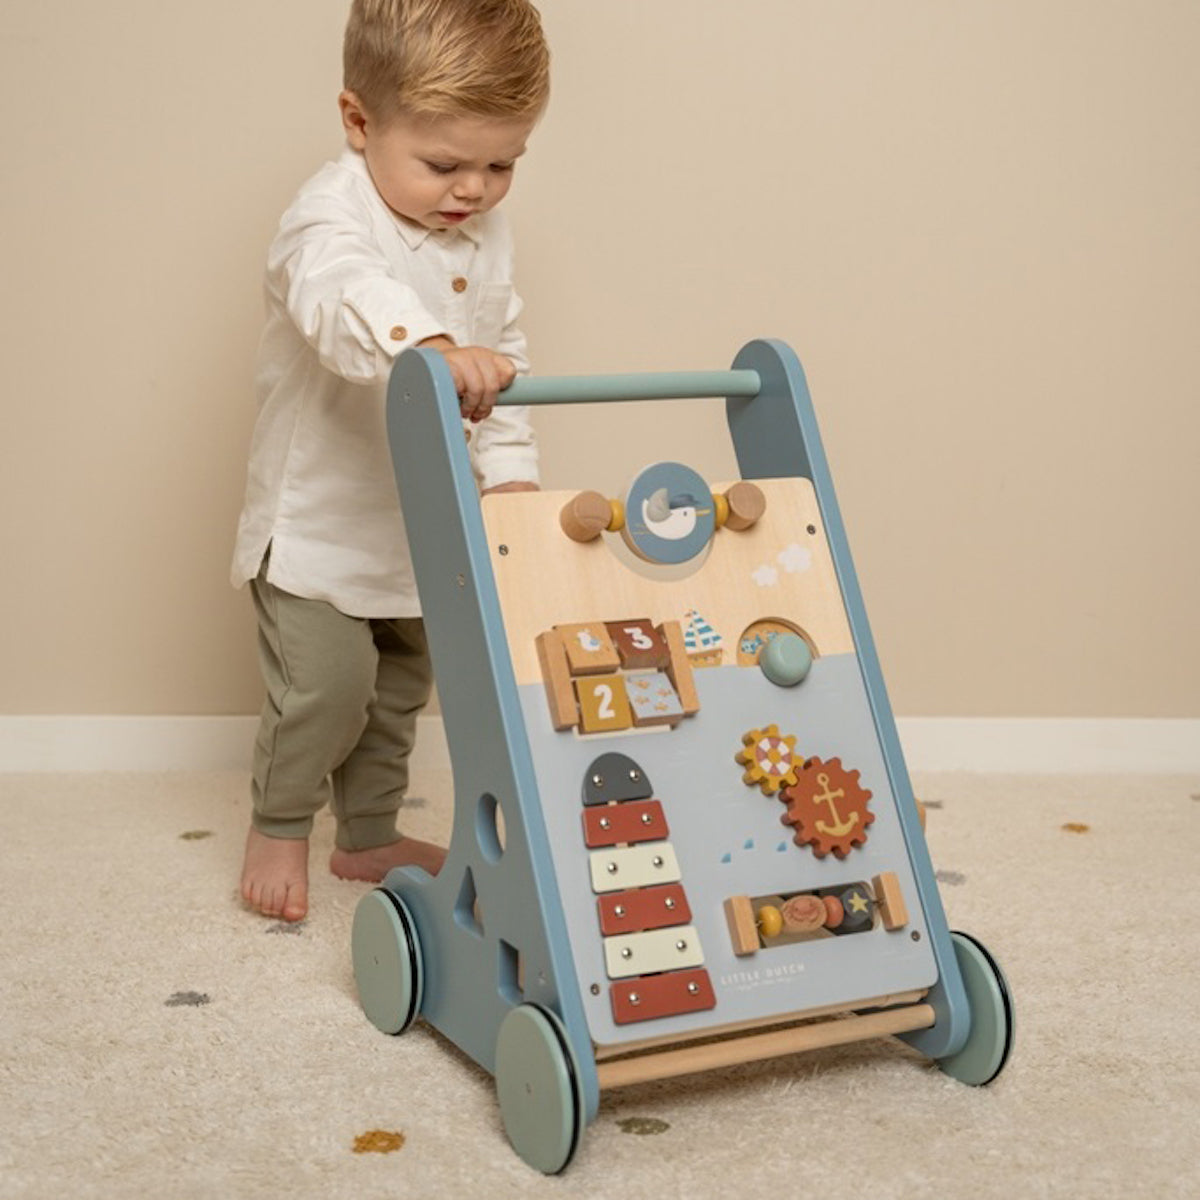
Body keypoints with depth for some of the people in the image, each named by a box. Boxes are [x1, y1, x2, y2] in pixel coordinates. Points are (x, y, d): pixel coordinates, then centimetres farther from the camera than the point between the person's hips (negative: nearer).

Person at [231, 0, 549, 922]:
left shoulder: (486, 233, 0)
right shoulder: (332, 216, -23)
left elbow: (503, 352, 9)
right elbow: (344, 295, -46)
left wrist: (509, 466, 1)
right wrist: (432, 349, -65)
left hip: (424, 517, 7)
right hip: (318, 514, -7)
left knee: (403, 683, 16)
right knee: (326, 680, -9)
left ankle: (370, 834, 35)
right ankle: (278, 826, 19)